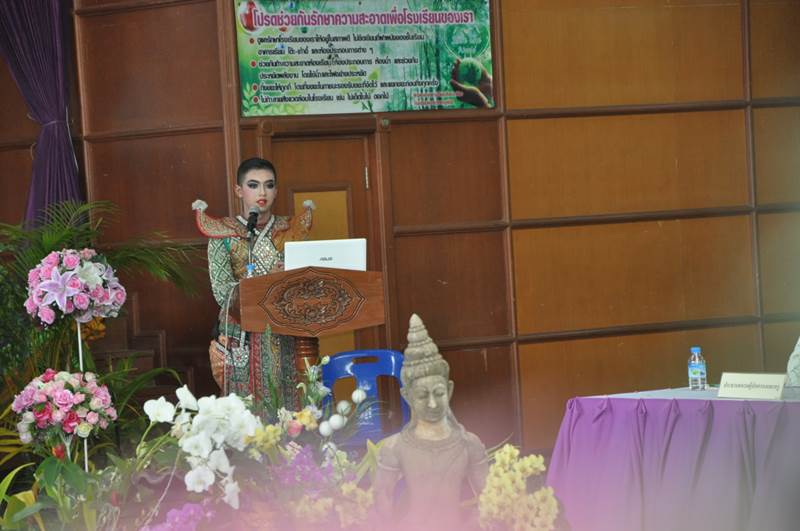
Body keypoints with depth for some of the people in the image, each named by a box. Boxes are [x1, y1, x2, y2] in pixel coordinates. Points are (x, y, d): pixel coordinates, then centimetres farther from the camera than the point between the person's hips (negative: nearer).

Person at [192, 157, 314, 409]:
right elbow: (223, 292, -9)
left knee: (288, 405, 1)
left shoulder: (292, 230, 11)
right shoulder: (222, 234, 2)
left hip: (287, 339, 2)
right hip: (243, 339, -2)